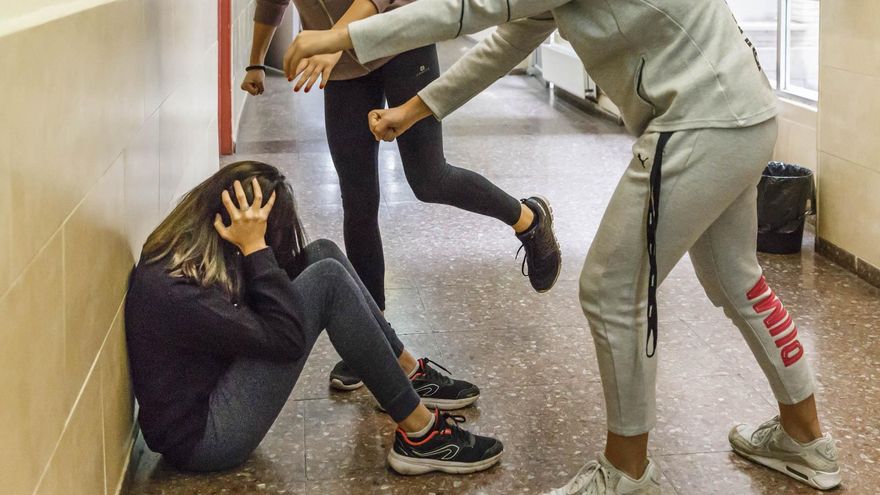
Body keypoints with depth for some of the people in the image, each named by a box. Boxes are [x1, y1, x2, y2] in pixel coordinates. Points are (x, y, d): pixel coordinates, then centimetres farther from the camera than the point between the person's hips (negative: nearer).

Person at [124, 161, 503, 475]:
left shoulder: (182, 254, -1)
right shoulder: (171, 291, -29)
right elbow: (286, 338, -26)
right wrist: (254, 248, -24)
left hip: (213, 385, 10)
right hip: (202, 438, -10)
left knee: (322, 255, 1)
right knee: (327, 280, -21)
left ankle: (409, 374, 14)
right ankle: (420, 437, -12)